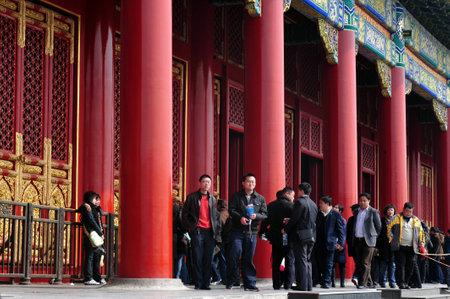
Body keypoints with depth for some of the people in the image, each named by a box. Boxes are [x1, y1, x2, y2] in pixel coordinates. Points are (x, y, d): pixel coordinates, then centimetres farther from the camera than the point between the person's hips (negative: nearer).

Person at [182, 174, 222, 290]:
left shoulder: (212, 199, 17)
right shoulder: (192, 197, 5)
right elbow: (184, 214, 6)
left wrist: (217, 228, 10)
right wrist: (189, 227, -3)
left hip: (210, 232, 3)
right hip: (197, 231, -3)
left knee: (208, 259, 2)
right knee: (197, 259, -4)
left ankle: (206, 283, 8)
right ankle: (198, 284, 1)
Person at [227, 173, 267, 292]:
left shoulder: (260, 199, 13)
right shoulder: (236, 196, 7)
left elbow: (265, 214, 8)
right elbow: (231, 210, -2)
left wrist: (256, 215, -12)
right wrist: (240, 217, -18)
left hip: (252, 232, 2)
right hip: (238, 230, -2)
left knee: (249, 258, 4)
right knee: (234, 255, -8)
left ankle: (249, 284, 8)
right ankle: (230, 282, 4)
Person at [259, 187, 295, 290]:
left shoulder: (271, 205, 7)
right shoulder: (291, 205, -8)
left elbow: (265, 220, 8)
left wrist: (261, 232, 15)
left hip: (275, 238, 4)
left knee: (276, 262, 10)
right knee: (289, 262, 3)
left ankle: (276, 284, 8)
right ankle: (288, 284, -1)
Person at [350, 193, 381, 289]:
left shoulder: (374, 212, -1)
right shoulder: (357, 212, 16)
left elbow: (379, 227, 4)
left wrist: (374, 236, 4)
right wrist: (353, 238, 13)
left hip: (368, 241, -6)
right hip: (357, 240, 6)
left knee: (365, 263, -9)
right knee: (358, 263, 6)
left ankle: (362, 283, -9)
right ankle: (369, 282, 15)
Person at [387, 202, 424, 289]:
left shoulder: (416, 220, 15)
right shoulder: (396, 218, 6)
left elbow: (420, 232, 23)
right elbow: (389, 228, 6)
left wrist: (421, 241, 12)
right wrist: (391, 239, -1)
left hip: (411, 247, 3)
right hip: (399, 247, -3)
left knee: (410, 266, 3)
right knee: (400, 265, -11)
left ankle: (406, 283, 12)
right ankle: (400, 283, -11)